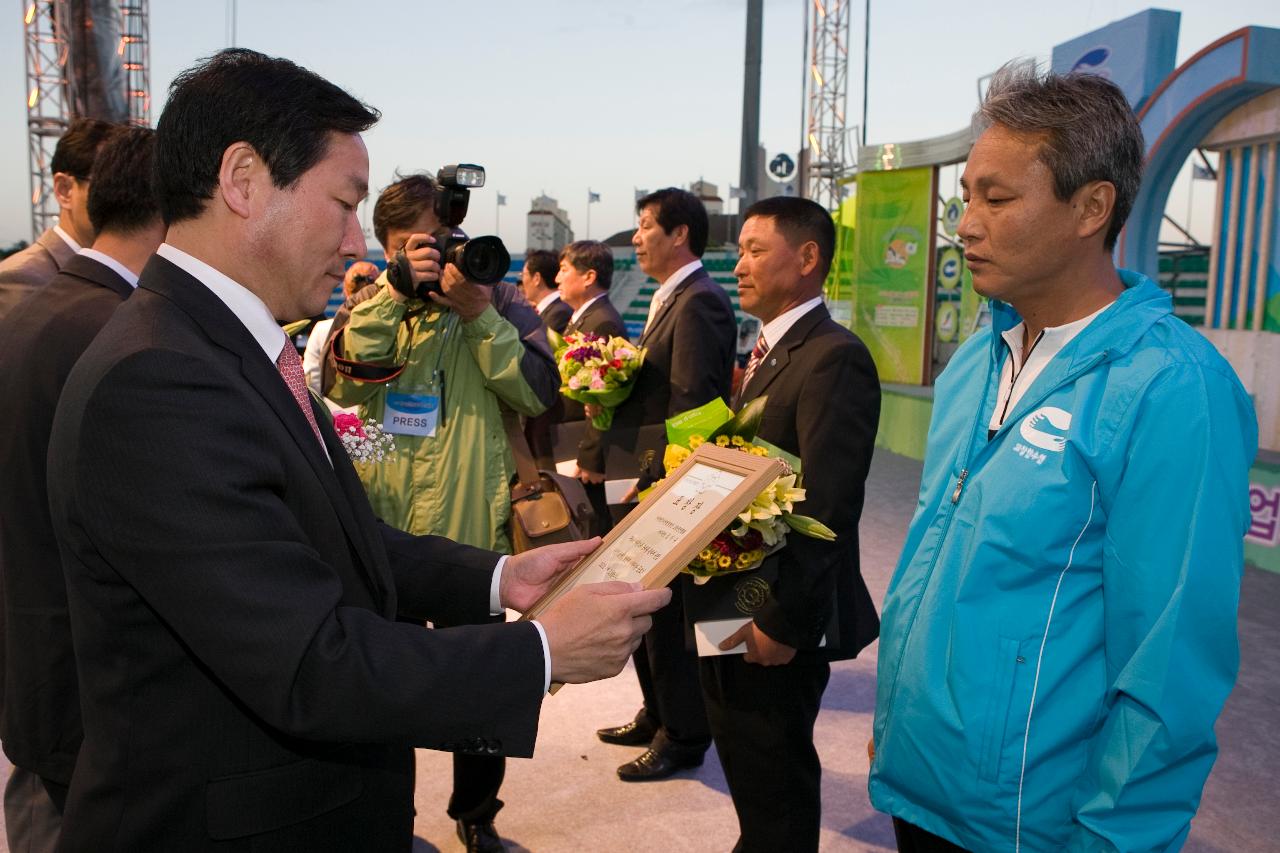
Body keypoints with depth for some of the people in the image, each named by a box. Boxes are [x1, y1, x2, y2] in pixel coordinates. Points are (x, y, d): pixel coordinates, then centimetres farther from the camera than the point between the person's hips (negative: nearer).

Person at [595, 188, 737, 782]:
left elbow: (690, 414, -24)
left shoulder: (699, 303, -18)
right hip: (654, 479, 10)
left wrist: (610, 426, -21)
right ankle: (657, 717, 37)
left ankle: (683, 736, 22)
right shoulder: (670, 299, 14)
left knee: (667, 609, 4)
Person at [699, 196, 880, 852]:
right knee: (747, 767, 23)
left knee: (774, 781, 9)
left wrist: (784, 622, -22)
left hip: (777, 622, -9)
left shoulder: (834, 358, -20)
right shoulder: (768, 351, 11)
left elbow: (826, 510, -24)